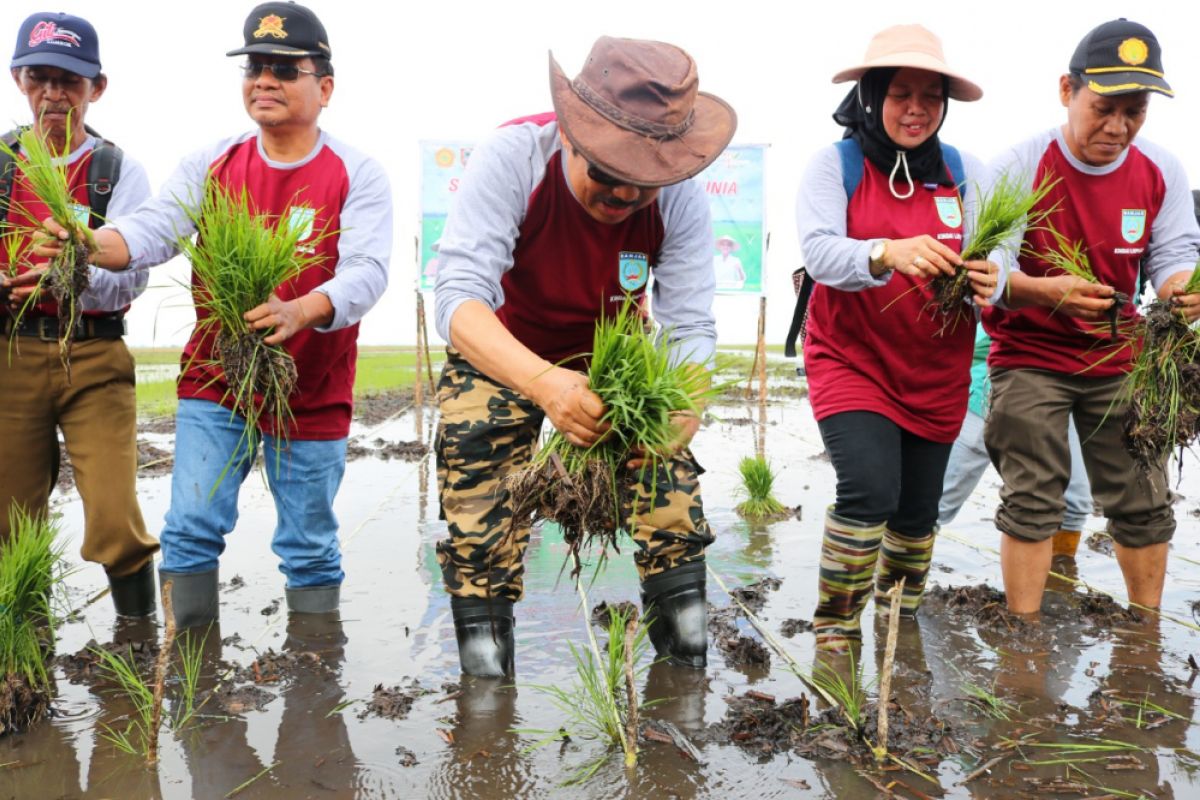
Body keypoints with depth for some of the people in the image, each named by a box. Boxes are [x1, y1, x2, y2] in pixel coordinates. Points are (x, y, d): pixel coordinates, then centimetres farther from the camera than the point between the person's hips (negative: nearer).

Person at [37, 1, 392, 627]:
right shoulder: (212, 164, 6)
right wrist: (89, 244, -29)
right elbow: (154, 228, -7)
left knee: (310, 550, 9)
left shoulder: (356, 175, -5)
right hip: (212, 386, 3)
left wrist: (298, 312, -38)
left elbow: (367, 271, -19)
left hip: (312, 398, -2)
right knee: (191, 531, 0)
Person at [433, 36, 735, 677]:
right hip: (502, 354, -2)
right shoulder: (512, 156, -33)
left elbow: (690, 328, -26)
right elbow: (457, 298, -42)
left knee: (676, 519, -5)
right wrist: (544, 384, -61)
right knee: (479, 526, -12)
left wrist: (679, 414, -49)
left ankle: (687, 670, 15)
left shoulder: (680, 198, -25)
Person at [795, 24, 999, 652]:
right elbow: (819, 252, -21)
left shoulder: (963, 171, 4)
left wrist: (988, 281, -29)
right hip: (850, 360, -3)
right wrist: (888, 252, -40)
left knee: (918, 509, 11)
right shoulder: (835, 164, -5)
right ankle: (835, 633, -1)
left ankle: (901, 626, 38)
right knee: (870, 490, -22)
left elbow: (994, 259, -4)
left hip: (936, 373, 4)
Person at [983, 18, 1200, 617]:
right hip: (1030, 355, -4)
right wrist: (1044, 291, -40)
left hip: (1118, 358, 4)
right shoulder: (1019, 166, -15)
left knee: (1144, 502, 8)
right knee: (1032, 500, -5)